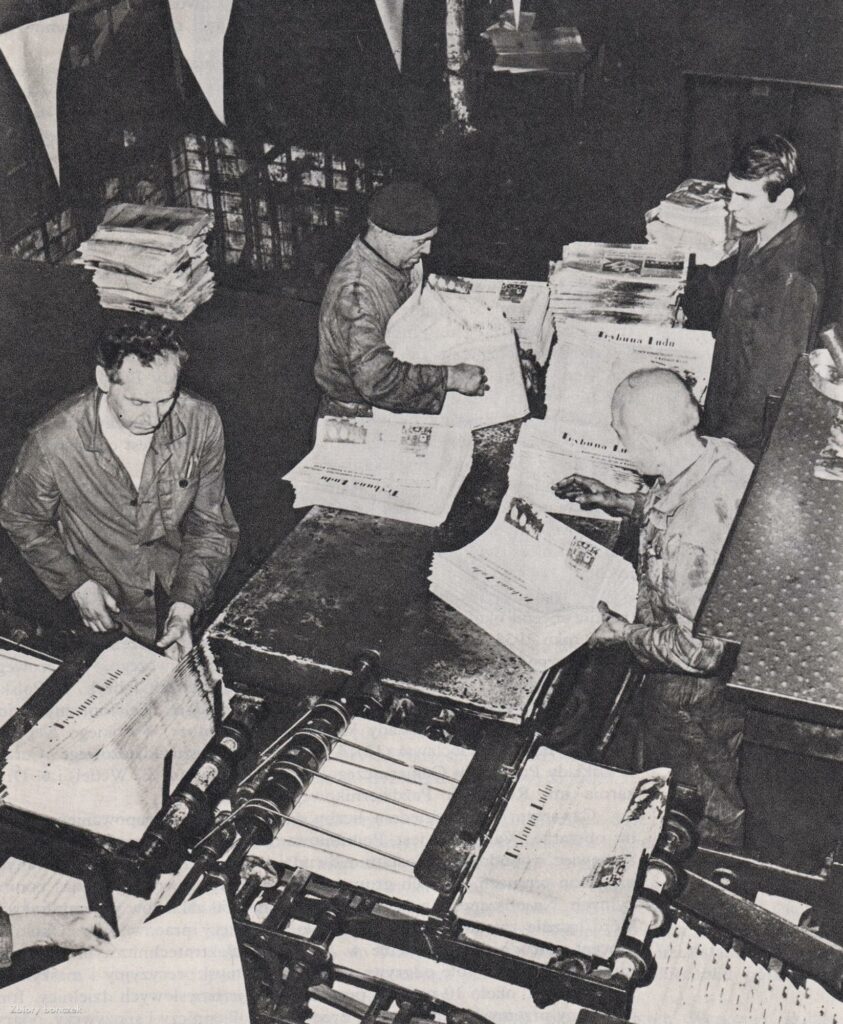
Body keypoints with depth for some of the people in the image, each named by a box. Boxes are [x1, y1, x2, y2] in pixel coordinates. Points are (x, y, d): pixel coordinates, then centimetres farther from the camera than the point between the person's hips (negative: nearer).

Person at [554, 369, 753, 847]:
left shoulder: (688, 538, -41)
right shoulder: (721, 454, -14)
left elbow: (698, 650, -32)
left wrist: (623, 633, -18)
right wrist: (619, 501, 11)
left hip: (696, 689, -9)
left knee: (703, 807, 20)